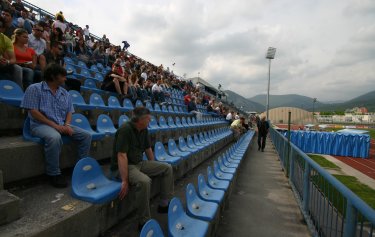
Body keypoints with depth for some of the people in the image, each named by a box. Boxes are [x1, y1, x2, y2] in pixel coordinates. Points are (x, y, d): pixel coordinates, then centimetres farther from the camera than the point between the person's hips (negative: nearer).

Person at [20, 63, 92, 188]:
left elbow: (69, 112, 12)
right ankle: (54, 173, -21)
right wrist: (54, 125, -19)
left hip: (62, 125, 6)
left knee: (86, 135, -11)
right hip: (41, 125, -6)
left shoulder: (65, 93, 14)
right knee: (54, 137, -38)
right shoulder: (35, 89, -3)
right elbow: (33, 112, -11)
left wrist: (67, 125, -9)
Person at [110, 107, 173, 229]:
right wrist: (125, 181, -28)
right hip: (122, 167, -8)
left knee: (167, 168, 2)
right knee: (144, 181, -36)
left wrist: (154, 168, 19)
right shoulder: (125, 130, -23)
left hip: (139, 163, 9)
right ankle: (144, 221, -17)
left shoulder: (143, 130, 3)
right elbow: (122, 156, -27)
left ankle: (164, 204, 12)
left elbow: (148, 149, 14)